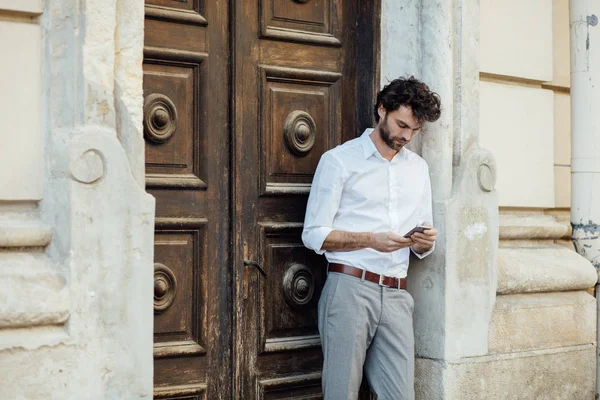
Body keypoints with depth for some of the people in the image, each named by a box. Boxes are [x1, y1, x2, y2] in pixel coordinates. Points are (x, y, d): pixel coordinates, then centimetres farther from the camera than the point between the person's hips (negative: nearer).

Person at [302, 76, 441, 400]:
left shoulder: (418, 167, 19)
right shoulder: (339, 160, 2)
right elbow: (313, 234, -3)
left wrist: (425, 242, -3)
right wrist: (371, 240, -15)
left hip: (396, 296, 5)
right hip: (350, 288, -4)